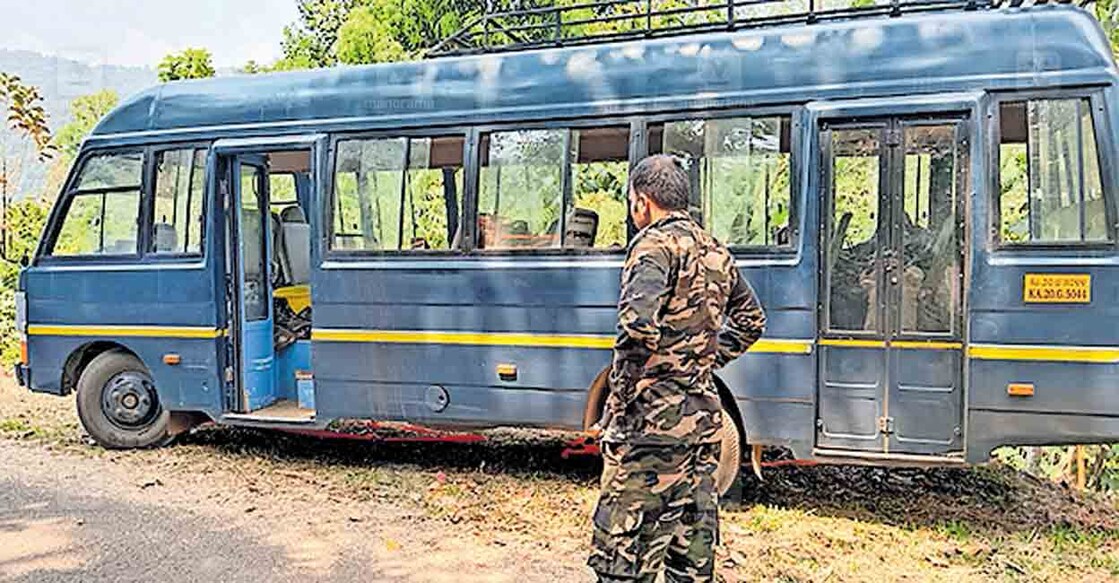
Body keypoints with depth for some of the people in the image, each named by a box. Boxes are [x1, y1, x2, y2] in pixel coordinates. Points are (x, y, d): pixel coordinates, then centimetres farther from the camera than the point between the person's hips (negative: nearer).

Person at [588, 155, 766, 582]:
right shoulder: (716, 252, 14)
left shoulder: (656, 244, -12)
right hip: (704, 415, 9)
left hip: (653, 418, -8)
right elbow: (752, 320, 27)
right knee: (692, 543, 16)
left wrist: (621, 390, -12)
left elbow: (638, 323, -28)